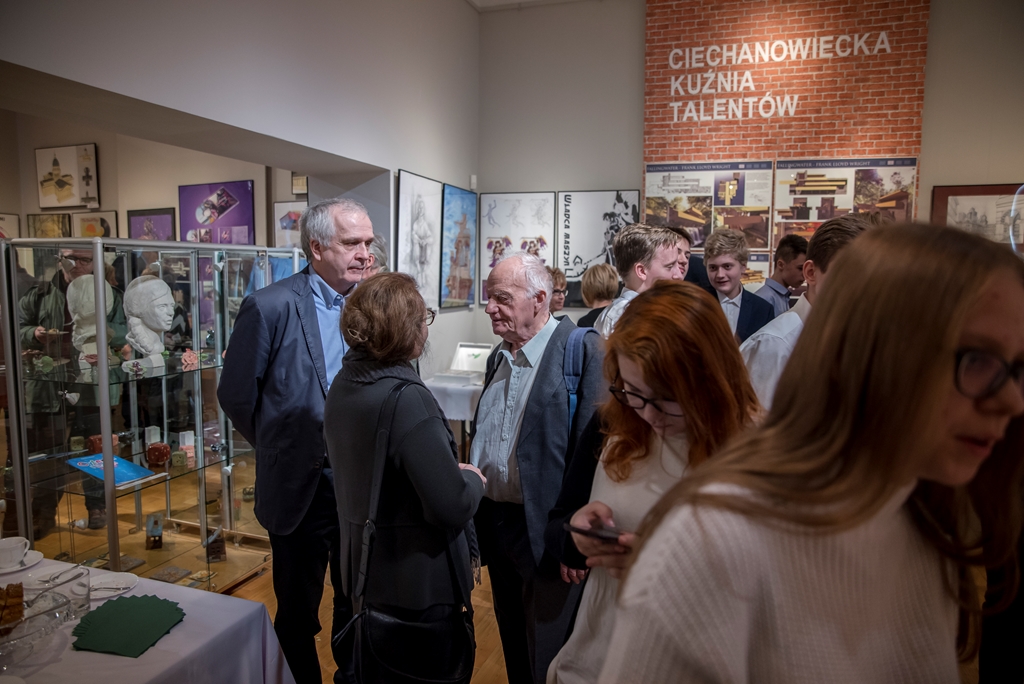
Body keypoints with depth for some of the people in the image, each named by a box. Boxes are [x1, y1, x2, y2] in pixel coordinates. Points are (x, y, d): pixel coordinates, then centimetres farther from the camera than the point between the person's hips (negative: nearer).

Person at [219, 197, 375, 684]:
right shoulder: (270, 307, -14)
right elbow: (235, 395, -5)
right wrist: (280, 450, 3)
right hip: (300, 490, -3)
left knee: (357, 606, 21)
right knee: (298, 615, 18)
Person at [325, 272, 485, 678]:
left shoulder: (342, 385, -2)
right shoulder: (408, 400, -29)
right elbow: (454, 506, -29)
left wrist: (451, 472, 9)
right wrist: (474, 480, -7)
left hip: (363, 569, 8)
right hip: (418, 582, -8)